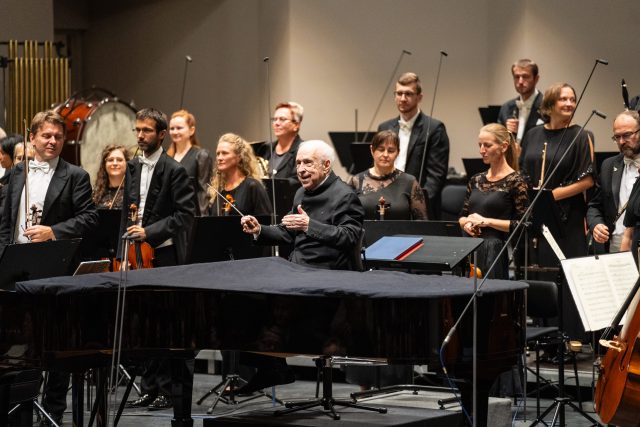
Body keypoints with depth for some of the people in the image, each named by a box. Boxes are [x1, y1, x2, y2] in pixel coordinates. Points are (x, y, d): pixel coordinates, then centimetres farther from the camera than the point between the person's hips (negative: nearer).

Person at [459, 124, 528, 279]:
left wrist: (487, 221, -14)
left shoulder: (515, 181, -4)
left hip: (498, 253, -5)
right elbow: (463, 216, 21)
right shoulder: (476, 180, 14)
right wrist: (466, 224, -2)